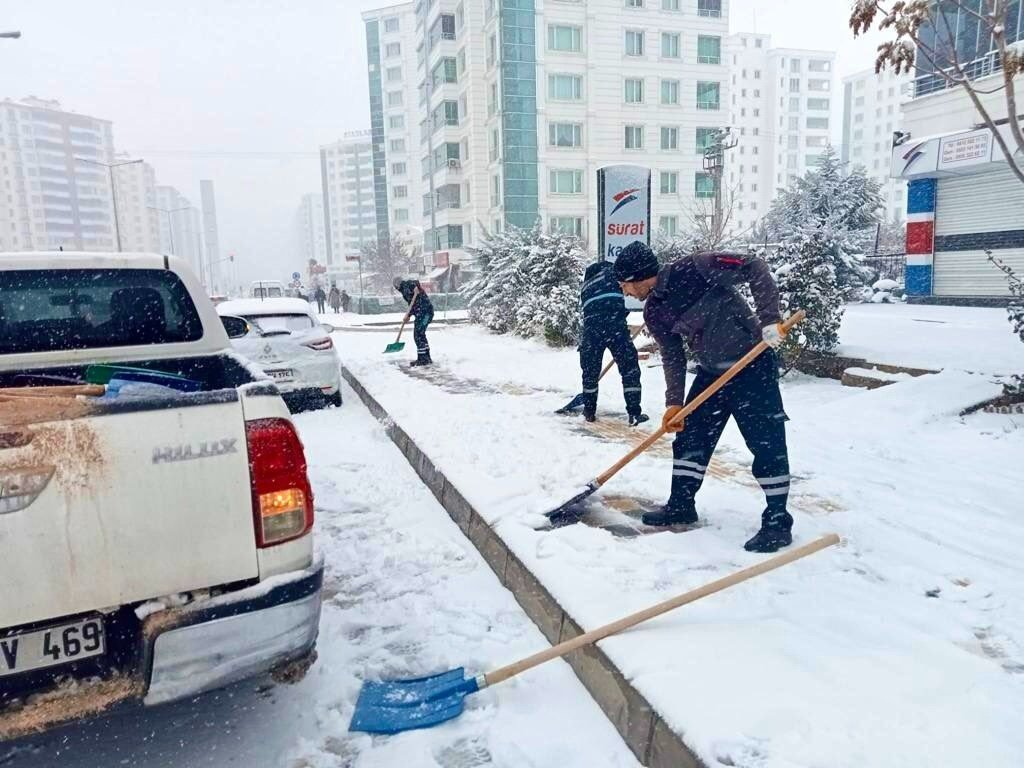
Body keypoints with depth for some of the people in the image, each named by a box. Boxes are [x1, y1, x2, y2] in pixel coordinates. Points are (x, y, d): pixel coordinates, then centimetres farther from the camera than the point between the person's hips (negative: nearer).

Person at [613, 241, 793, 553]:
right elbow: (672, 356, 2)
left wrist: (769, 319, -26)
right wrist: (674, 402, -7)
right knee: (690, 436, 10)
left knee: (767, 442, -4)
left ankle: (777, 522, 7)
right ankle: (681, 504, 24)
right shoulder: (654, 313, 0)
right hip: (711, 370, 8)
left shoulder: (692, 269, -22)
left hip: (752, 364, -7)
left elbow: (754, 268, -20)